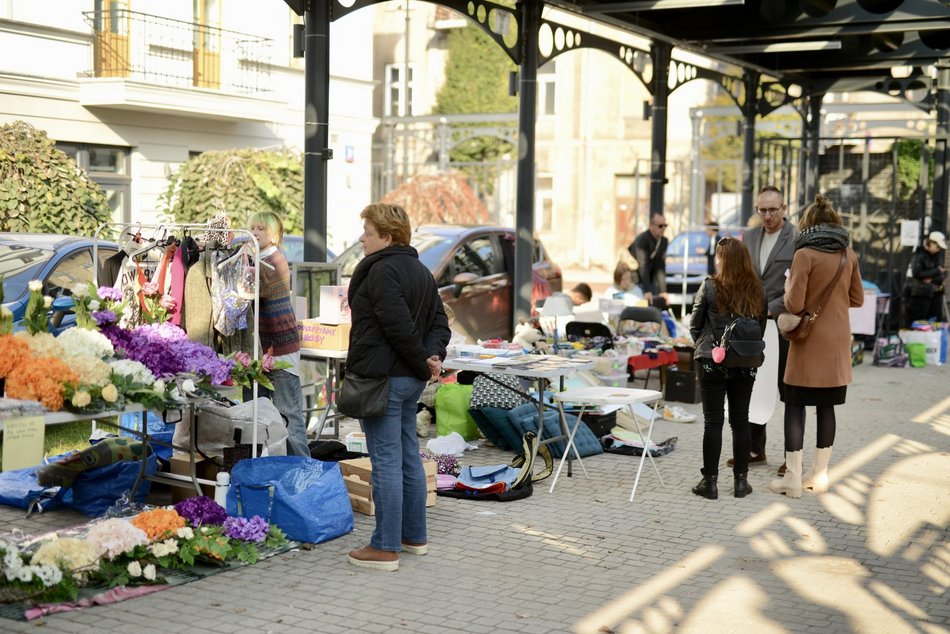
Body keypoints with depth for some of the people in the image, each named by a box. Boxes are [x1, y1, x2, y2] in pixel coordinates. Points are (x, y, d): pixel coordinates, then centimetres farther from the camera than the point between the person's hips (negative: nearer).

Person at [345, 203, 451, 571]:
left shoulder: (382, 271, -15)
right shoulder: (420, 271, 15)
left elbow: (400, 327, -21)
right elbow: (440, 322, 12)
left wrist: (424, 361, -10)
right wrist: (434, 356, -3)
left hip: (382, 377, -10)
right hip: (410, 379, 10)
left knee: (386, 461, -6)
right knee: (409, 456, 17)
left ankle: (385, 548, -1)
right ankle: (414, 536, 26)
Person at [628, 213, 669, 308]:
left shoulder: (664, 241, -4)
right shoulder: (642, 240, -23)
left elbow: (660, 267, -9)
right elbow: (643, 266, -32)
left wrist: (663, 291, -17)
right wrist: (647, 291, -40)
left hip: (648, 278, 6)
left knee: (660, 301, -2)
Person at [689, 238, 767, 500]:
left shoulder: (710, 287, -11)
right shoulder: (758, 290, -2)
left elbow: (695, 325, -1)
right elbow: (762, 325, 8)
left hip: (713, 361, -3)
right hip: (746, 364, 3)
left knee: (713, 421, 3)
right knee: (740, 420, 11)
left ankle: (710, 481, 5)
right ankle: (741, 480, 15)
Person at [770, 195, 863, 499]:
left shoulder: (805, 254, -13)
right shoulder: (849, 254, 5)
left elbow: (794, 304, -15)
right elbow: (857, 299, 13)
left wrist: (788, 289, 5)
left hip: (810, 341, -6)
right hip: (839, 340, 6)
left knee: (795, 405, 0)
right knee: (826, 405, 12)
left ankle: (793, 478, -2)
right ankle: (820, 473, 19)